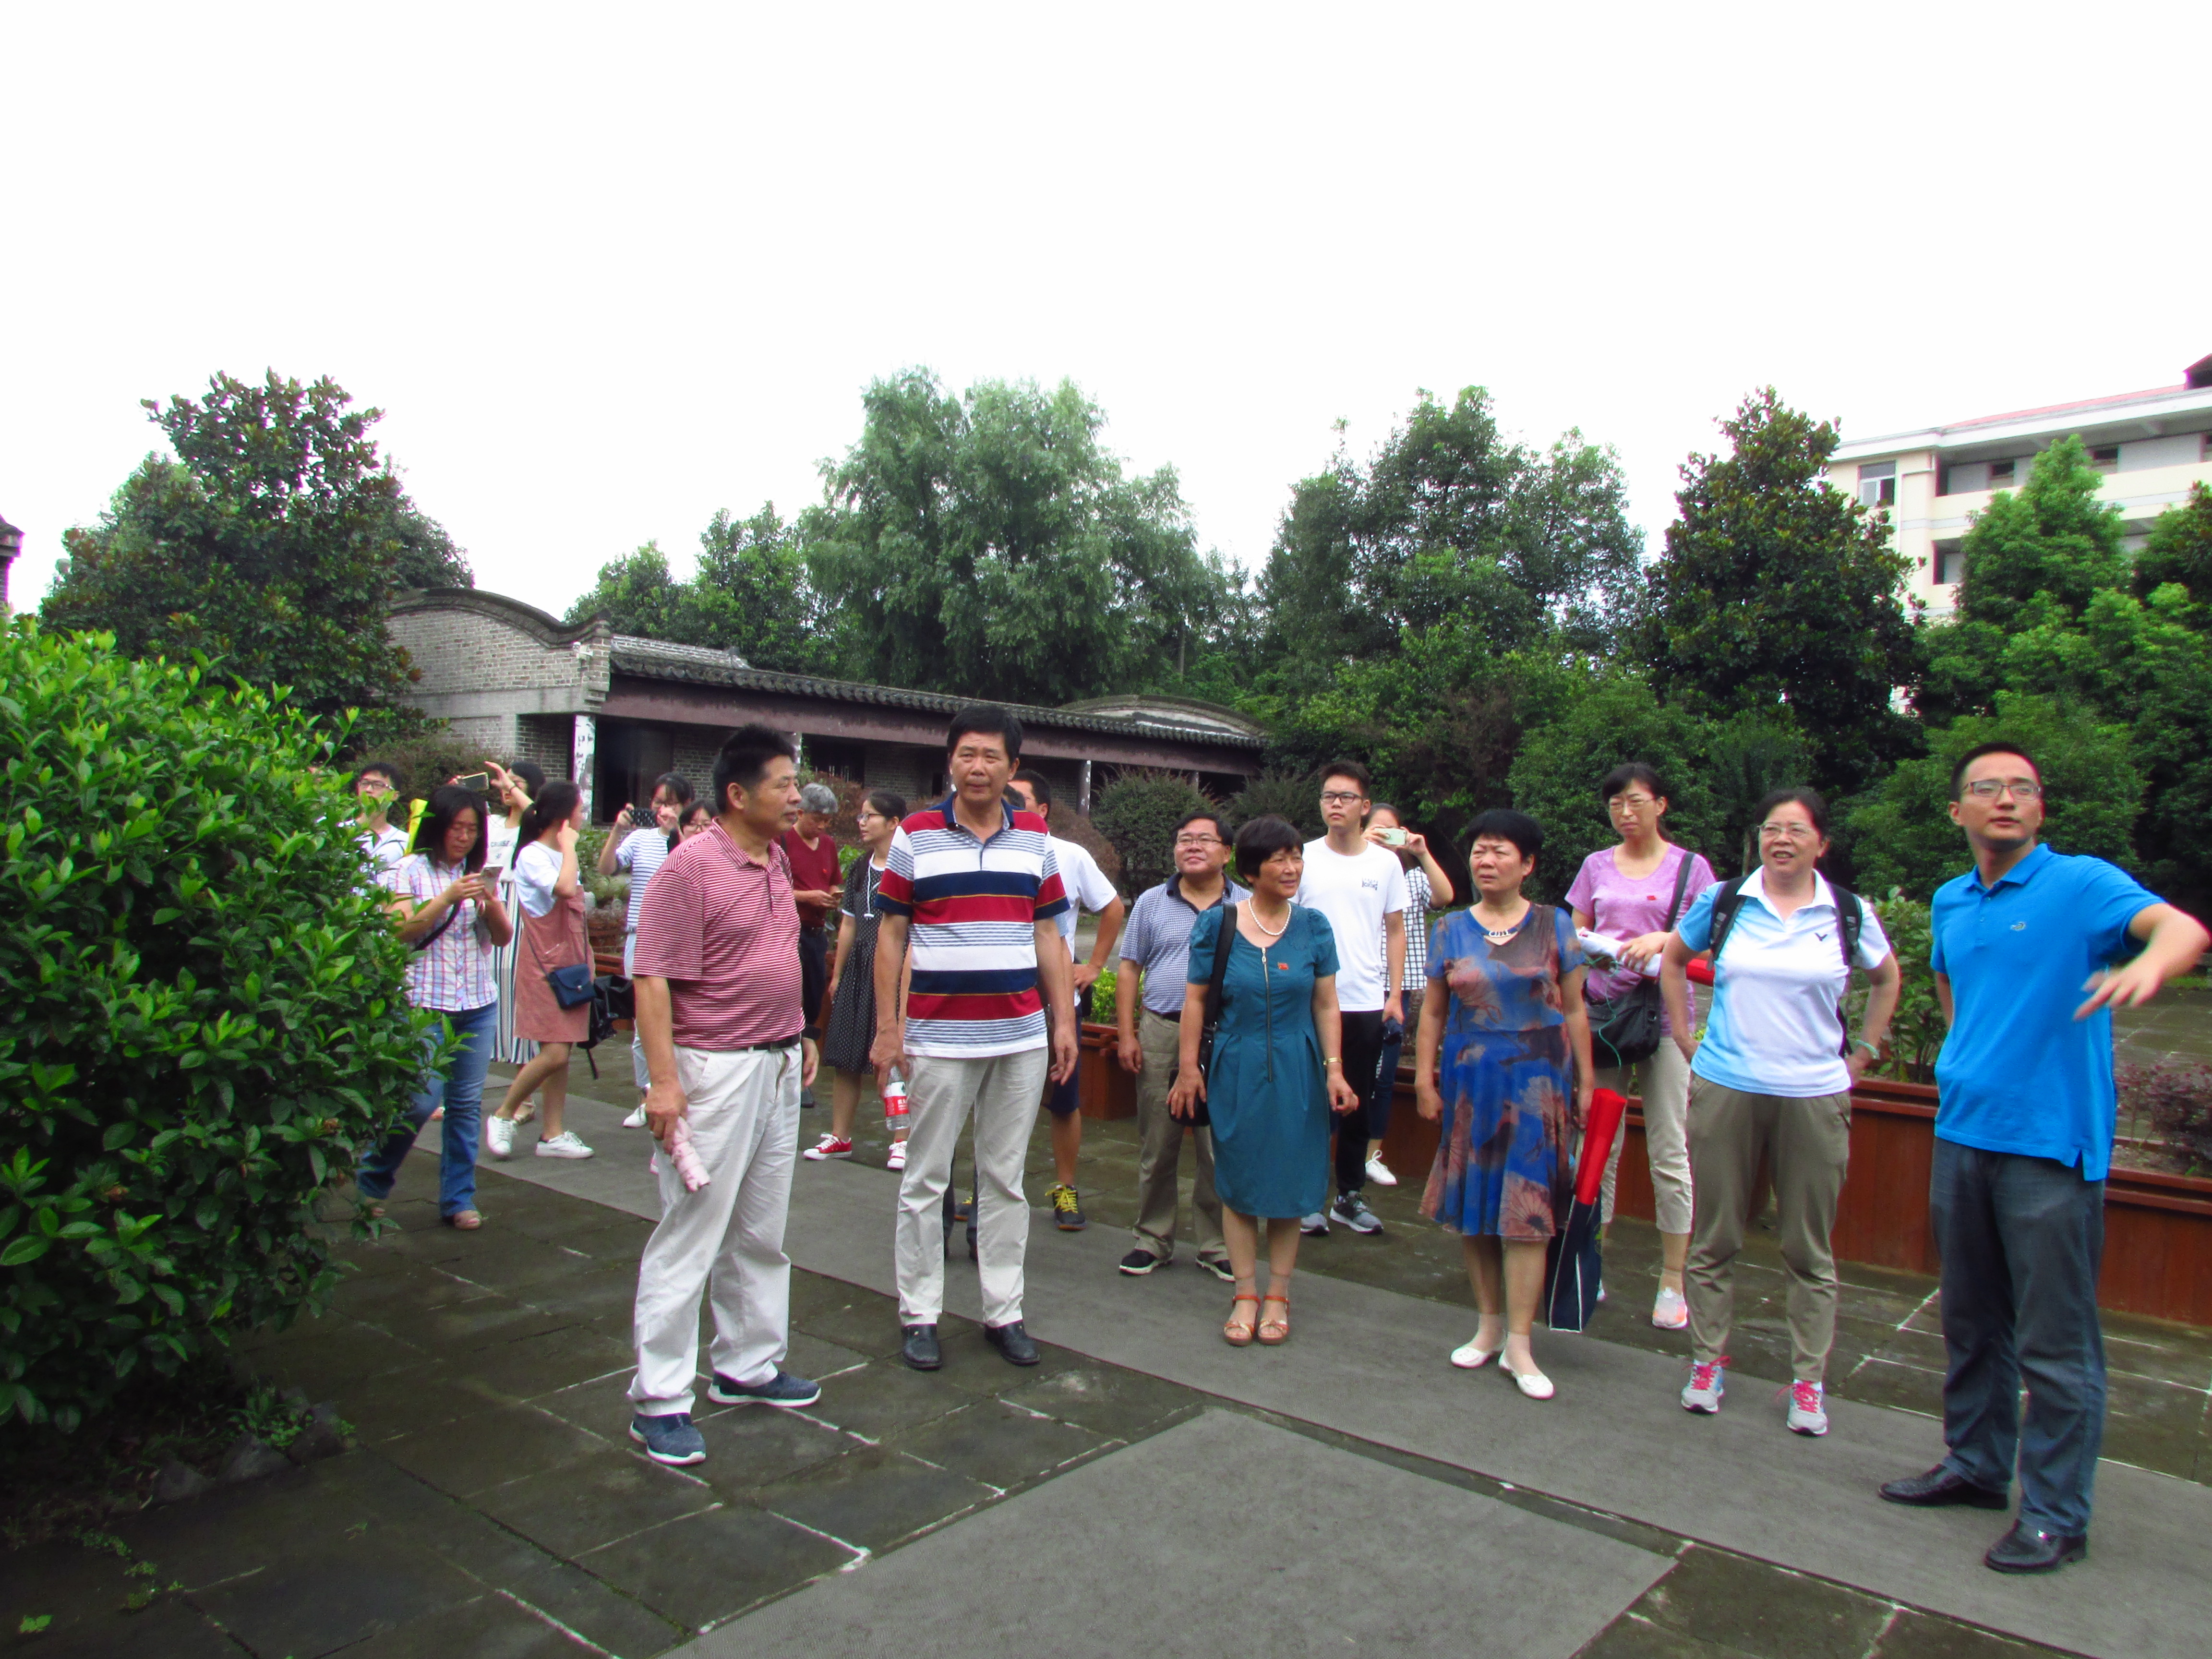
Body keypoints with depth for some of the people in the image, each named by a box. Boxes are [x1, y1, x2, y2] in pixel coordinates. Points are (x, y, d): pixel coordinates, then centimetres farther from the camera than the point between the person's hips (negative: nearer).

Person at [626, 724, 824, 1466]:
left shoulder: (777, 860, 10)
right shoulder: (692, 865, -15)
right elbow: (652, 978, -18)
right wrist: (663, 1079, -22)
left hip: (778, 1067, 8)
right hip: (714, 1070, -8)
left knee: (761, 1234, 17)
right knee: (689, 1238, 0)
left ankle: (747, 1368, 31)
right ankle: (659, 1402, 11)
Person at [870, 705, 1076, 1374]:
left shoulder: (1035, 837, 8)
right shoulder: (915, 835, 0)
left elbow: (1047, 935, 10)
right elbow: (890, 934, 0)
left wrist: (1064, 1021, 6)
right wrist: (887, 1027, -5)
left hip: (1022, 1037, 3)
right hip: (939, 1036, -2)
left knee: (1006, 1179, 10)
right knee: (925, 1180, 5)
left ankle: (1004, 1312, 21)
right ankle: (919, 1314, 18)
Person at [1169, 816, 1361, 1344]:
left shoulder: (1313, 925, -1)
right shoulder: (1217, 923, -5)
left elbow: (1326, 1004, 3)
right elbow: (1195, 999, -1)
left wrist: (1334, 1069, -4)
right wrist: (1188, 1068, -3)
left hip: (1296, 1072, 1)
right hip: (1235, 1070, -1)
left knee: (1288, 1184, 8)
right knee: (1238, 1183, 7)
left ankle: (1277, 1295, 23)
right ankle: (1245, 1294, 21)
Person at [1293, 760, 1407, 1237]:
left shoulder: (1385, 862, 5)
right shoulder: (1304, 858, 0)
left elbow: (1395, 931, 9)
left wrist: (1395, 994, 2)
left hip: (1367, 1004, 2)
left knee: (1358, 1103, 10)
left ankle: (1350, 1196, 22)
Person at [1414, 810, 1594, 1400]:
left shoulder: (1553, 925, 1)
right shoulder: (1452, 930, 6)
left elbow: (1575, 1009, 3)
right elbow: (1433, 1012, 8)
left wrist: (1585, 1082, 1)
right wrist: (1424, 1077, 2)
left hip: (1536, 1080, -2)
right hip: (1468, 1080, 3)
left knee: (1524, 1207, -4)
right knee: (1472, 1203, 7)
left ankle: (1519, 1345, 3)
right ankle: (1489, 1325, 23)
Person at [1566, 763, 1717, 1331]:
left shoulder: (1690, 867, 4)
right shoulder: (1597, 865, 12)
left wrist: (1662, 940, -18)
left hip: (1664, 1016, -3)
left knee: (1669, 1153, -1)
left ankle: (1673, 1284, 8)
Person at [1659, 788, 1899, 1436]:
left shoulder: (1849, 914, 2)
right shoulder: (1724, 902, 2)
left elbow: (1887, 978, 19)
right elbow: (1673, 959, 17)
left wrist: (1861, 1053, 12)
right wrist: (1686, 1037, 9)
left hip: (1815, 1096, 0)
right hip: (1724, 1090, 0)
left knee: (1809, 1249, 7)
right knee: (1714, 1239, 8)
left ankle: (1809, 1381, 19)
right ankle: (1708, 1362, 22)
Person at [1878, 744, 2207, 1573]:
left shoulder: (2081, 884, -8)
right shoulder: (1950, 902, 11)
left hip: (2049, 1141, -6)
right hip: (1961, 1132, 7)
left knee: (2055, 1341, 1)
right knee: (1971, 1320, 19)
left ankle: (2055, 1514, 14)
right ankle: (1976, 1465, 34)